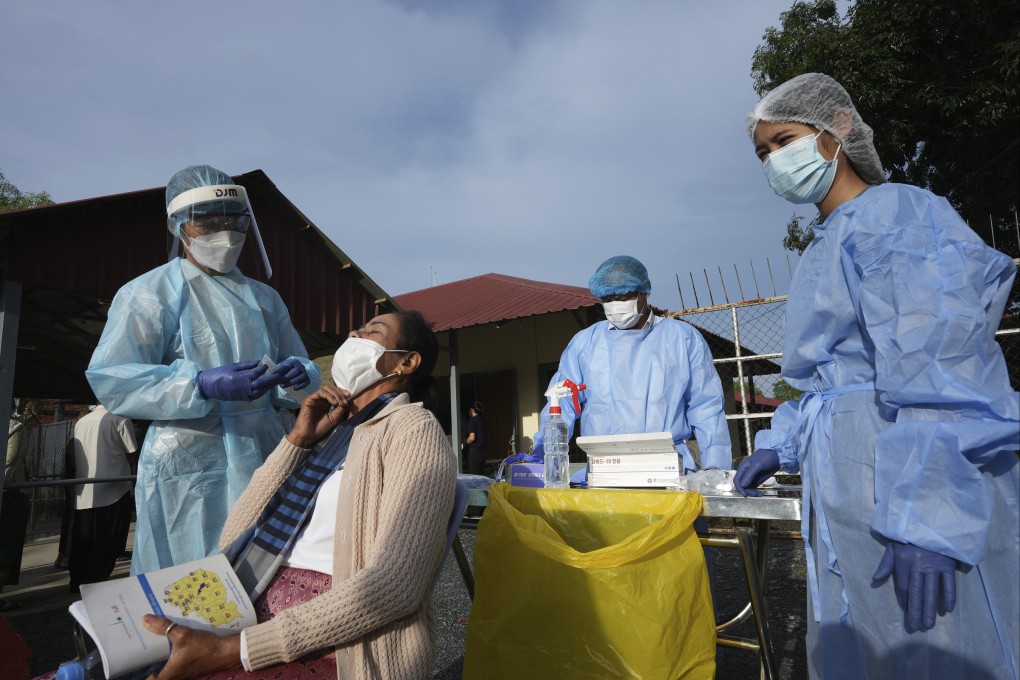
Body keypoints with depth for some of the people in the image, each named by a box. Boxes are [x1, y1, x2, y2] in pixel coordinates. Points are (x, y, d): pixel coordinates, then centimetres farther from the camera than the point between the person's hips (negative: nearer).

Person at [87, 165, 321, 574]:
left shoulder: (265, 299, 15)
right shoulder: (151, 292, -1)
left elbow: (301, 369, 14)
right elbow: (110, 380, -11)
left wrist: (299, 375, -11)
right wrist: (204, 385, -25)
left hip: (265, 459, 5)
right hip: (190, 464, -4)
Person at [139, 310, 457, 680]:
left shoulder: (414, 430, -8)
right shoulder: (329, 432, 13)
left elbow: (393, 584, -20)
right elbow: (235, 541, 8)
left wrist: (231, 650, -21)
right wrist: (298, 440, -1)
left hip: (330, 649, -6)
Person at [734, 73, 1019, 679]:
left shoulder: (895, 214, -9)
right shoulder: (832, 243, 18)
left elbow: (937, 374, -20)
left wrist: (925, 513, -25)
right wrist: (783, 445, 19)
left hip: (915, 502, -9)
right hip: (848, 495, 9)